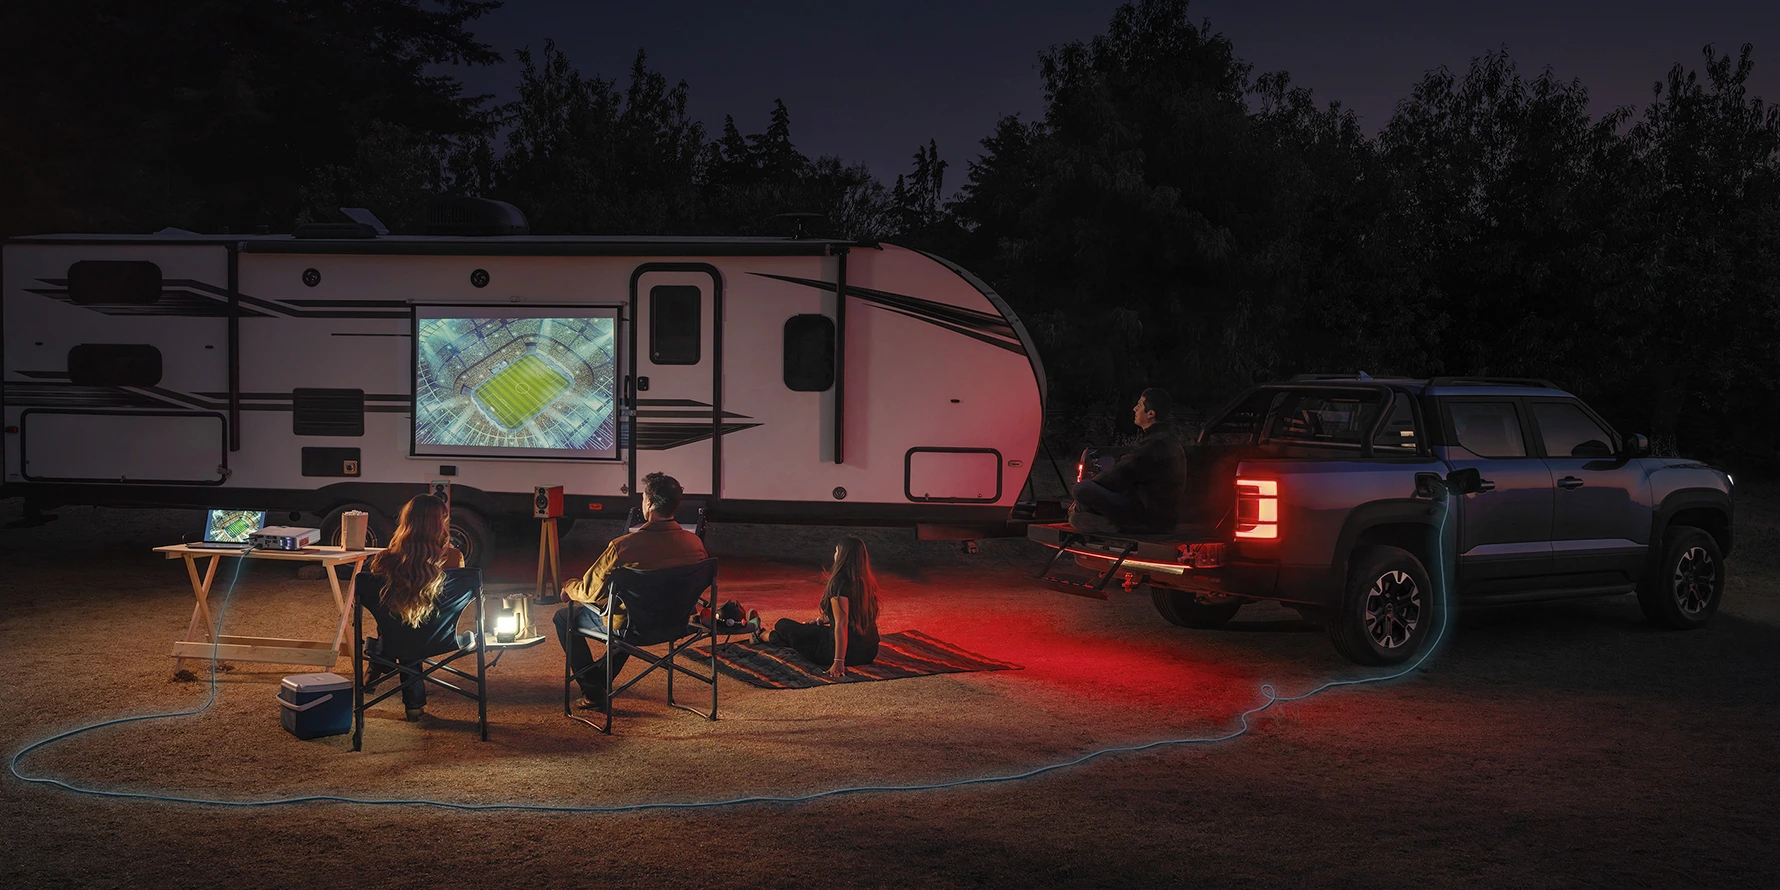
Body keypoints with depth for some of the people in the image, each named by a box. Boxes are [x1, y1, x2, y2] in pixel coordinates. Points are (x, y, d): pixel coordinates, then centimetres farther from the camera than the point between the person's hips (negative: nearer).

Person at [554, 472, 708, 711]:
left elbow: (589, 591, -14)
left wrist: (569, 587, 10)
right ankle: (603, 679, 47)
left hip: (629, 627, -6)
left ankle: (593, 692, 19)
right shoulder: (695, 543, -13)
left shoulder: (623, 546, -28)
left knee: (564, 617, 19)